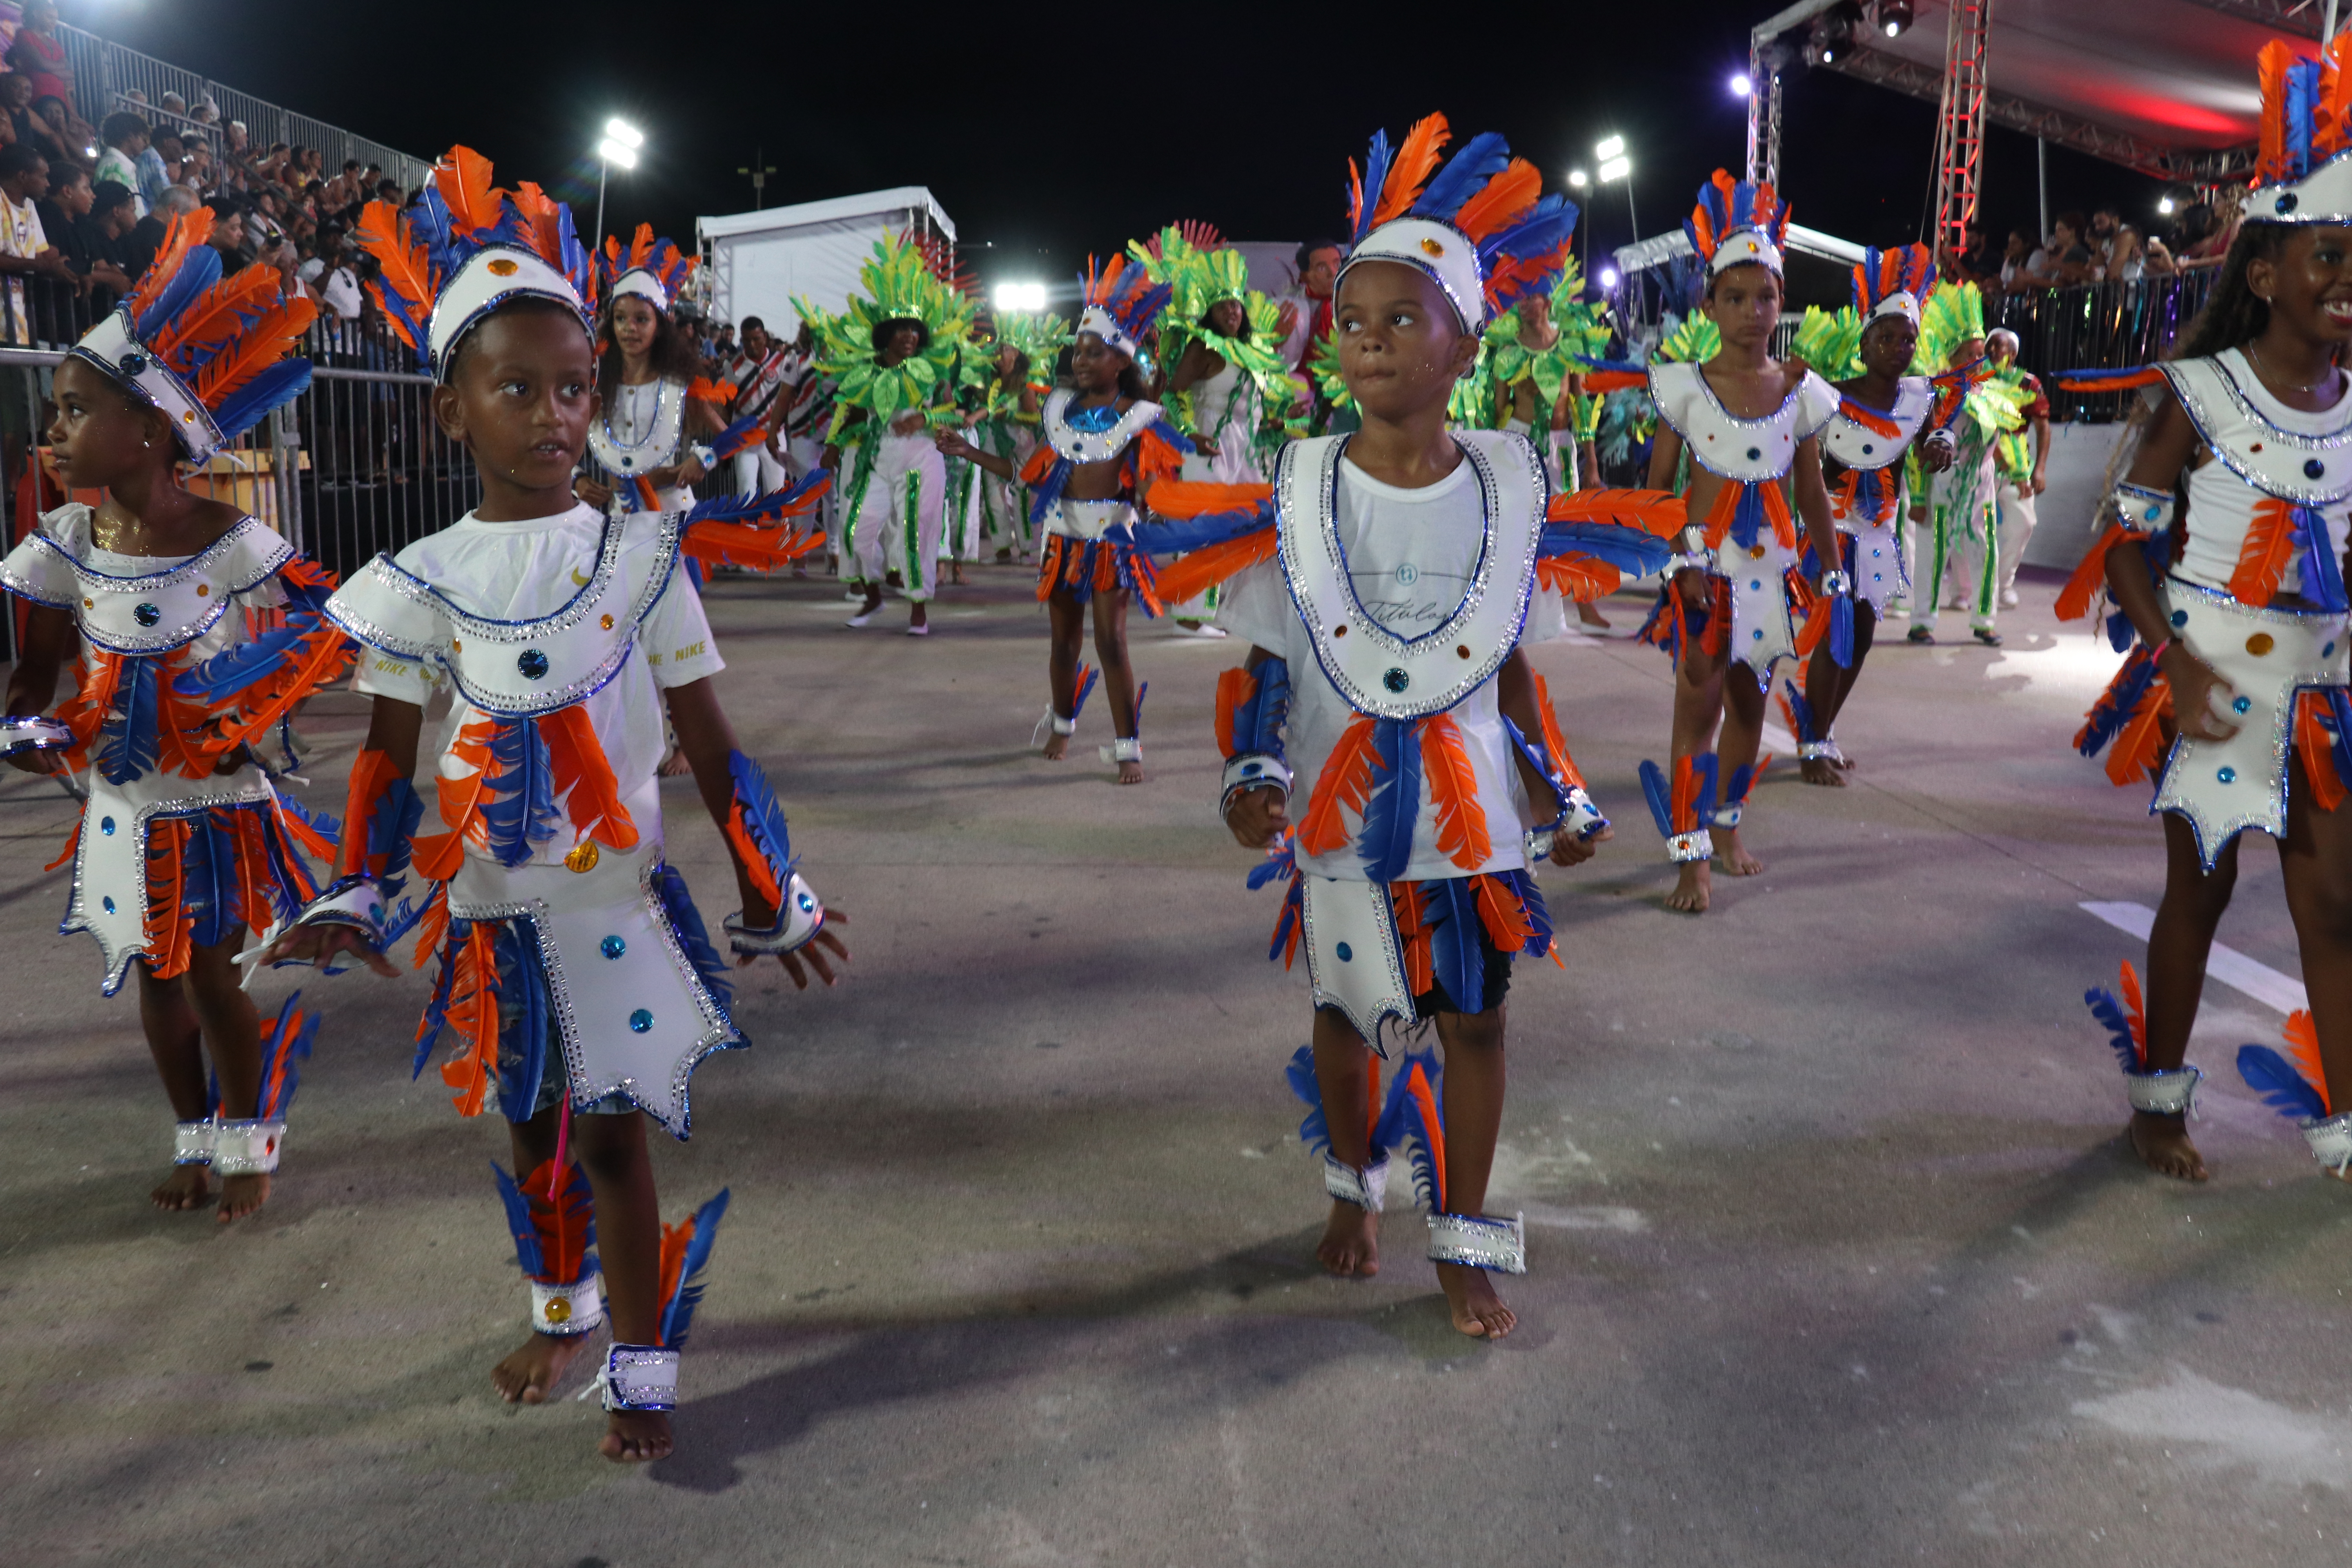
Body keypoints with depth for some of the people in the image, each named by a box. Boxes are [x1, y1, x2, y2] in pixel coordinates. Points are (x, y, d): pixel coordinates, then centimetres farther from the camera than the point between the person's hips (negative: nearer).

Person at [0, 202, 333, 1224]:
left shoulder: (229, 544, -18)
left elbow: (326, 635, -10)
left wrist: (239, 714, -15)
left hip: (211, 808, -5)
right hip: (122, 809, 5)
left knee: (214, 983, 3)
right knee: (158, 983, 15)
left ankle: (248, 1141, 25)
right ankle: (197, 1137, 33)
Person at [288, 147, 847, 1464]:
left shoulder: (641, 556, -8)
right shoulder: (424, 581, -4)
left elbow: (709, 741, -4)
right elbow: (391, 757, 1)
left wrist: (773, 895, -3)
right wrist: (358, 895, -12)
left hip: (615, 897, -2)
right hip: (491, 908, 3)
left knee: (612, 1133, 2)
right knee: (533, 1125, 18)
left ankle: (643, 1368, 18)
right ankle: (564, 1312, 41)